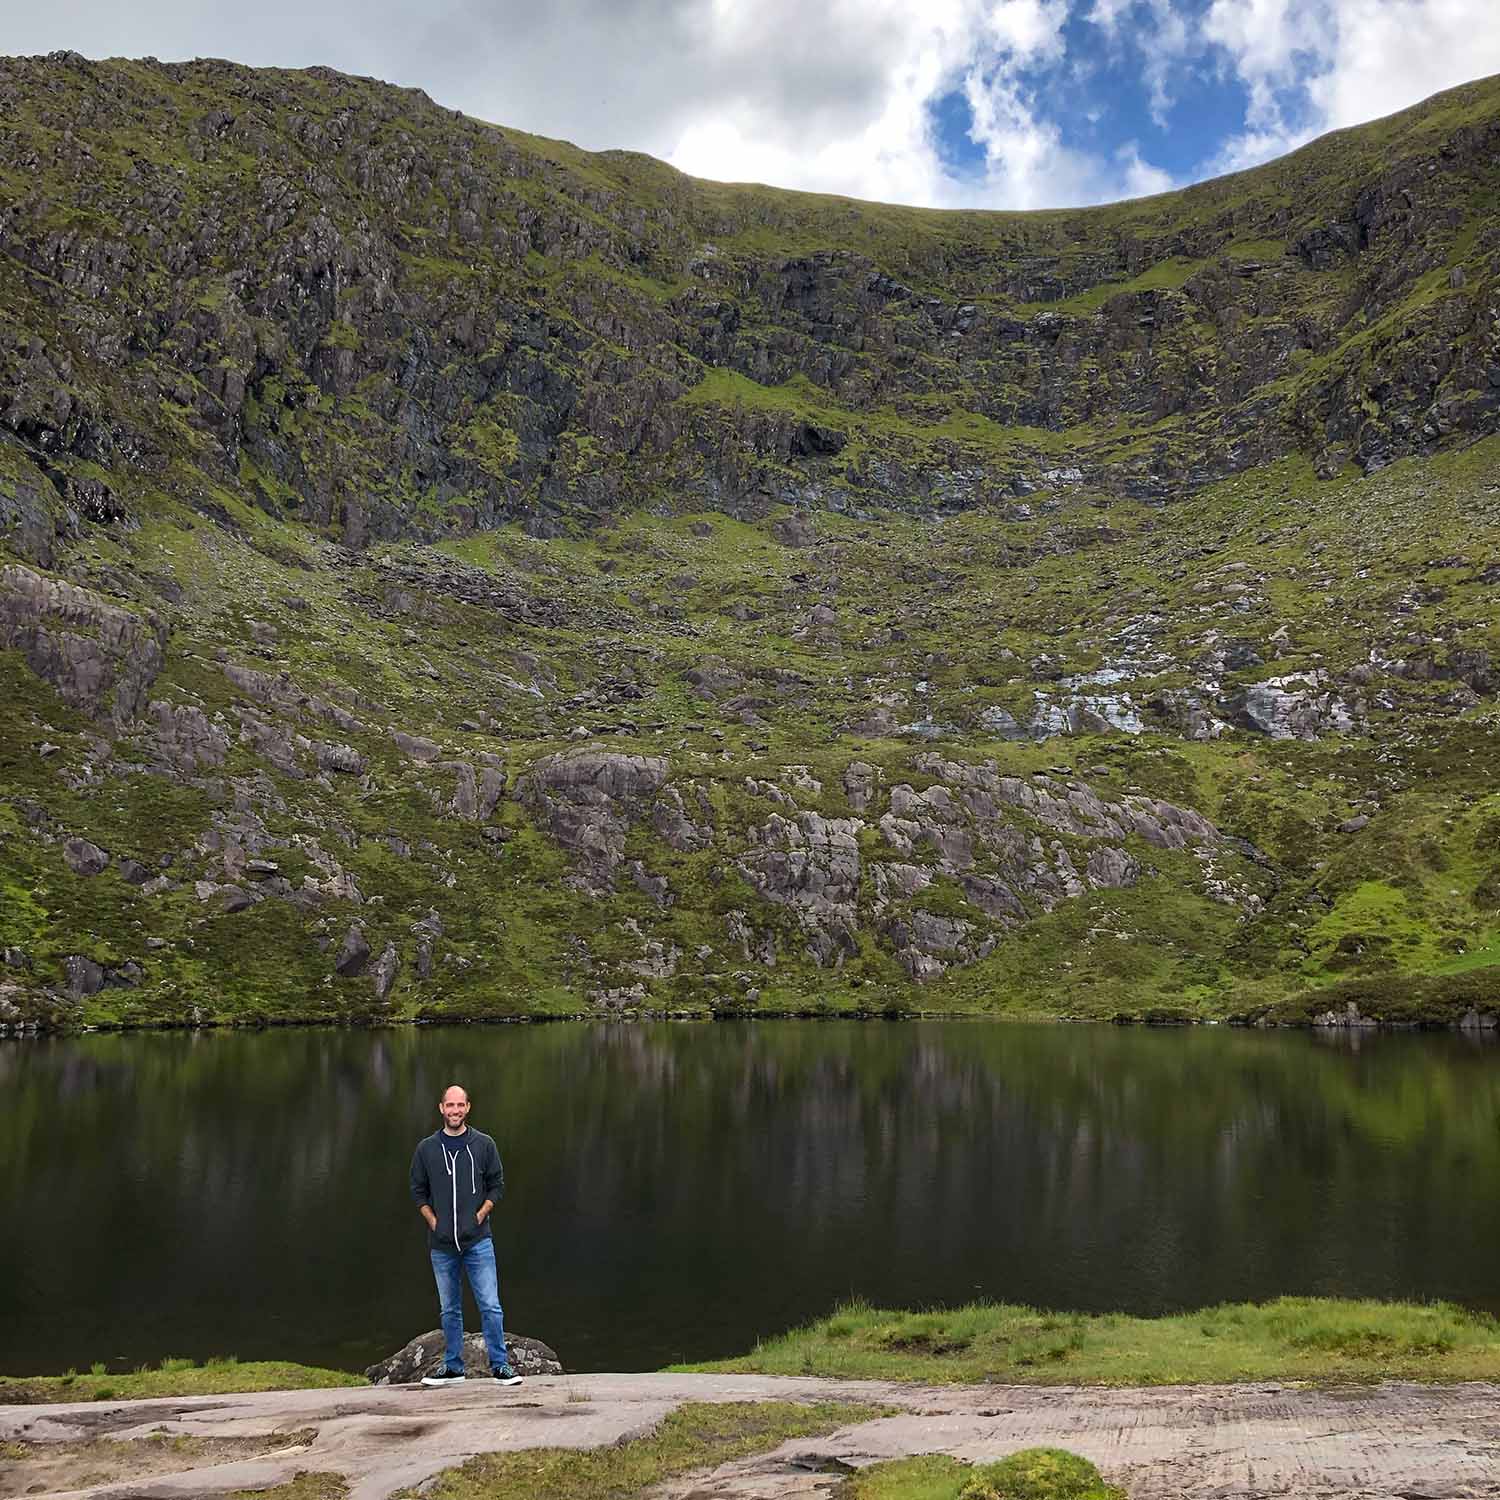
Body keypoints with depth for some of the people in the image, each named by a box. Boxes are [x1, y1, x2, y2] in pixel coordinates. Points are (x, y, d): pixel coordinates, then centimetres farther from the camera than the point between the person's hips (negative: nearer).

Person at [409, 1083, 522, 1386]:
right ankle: (453, 1367, 22)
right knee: (450, 1310, 12)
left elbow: (497, 1185, 6)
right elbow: (418, 1190, 10)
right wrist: (433, 1221, -1)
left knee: (490, 1306, -4)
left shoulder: (484, 1145, 1)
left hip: (478, 1240, -2)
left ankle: (500, 1365, 4)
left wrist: (480, 1215, -5)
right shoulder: (426, 1148, 4)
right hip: (441, 1243, 2)